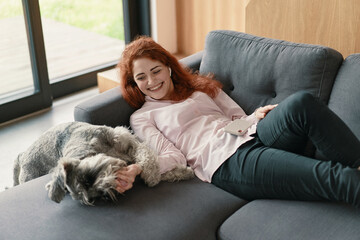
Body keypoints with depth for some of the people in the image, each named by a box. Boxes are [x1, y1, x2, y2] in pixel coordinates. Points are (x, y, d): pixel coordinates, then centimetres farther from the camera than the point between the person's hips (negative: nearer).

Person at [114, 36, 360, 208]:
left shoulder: (200, 86, 30)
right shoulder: (142, 117, 17)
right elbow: (172, 156, 2)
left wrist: (258, 115, -1)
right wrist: (136, 169, -19)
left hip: (253, 136, 5)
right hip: (225, 160, -5)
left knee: (301, 103, -30)